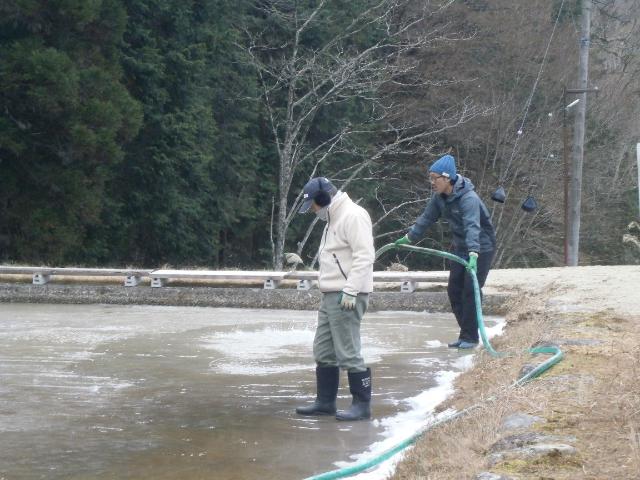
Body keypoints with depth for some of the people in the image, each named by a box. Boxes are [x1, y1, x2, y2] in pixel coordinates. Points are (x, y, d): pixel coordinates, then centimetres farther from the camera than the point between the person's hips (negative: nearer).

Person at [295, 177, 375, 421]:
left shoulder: (353, 215, -14)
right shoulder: (334, 218, 20)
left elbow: (364, 256, -21)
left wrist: (350, 290, -24)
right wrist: (330, 291, 18)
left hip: (346, 297, -11)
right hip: (331, 295, 11)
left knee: (348, 352, -8)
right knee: (323, 352, 14)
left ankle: (362, 404, -1)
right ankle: (325, 402, 22)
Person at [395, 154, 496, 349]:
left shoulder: (468, 198, -29)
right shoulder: (439, 197, -2)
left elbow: (472, 227, -41)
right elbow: (427, 218, 12)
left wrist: (473, 254, -53)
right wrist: (410, 237, 16)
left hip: (481, 248, -8)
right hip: (461, 247, 9)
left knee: (470, 291, -9)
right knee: (454, 290, 7)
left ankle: (470, 337, 0)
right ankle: (466, 334, 17)